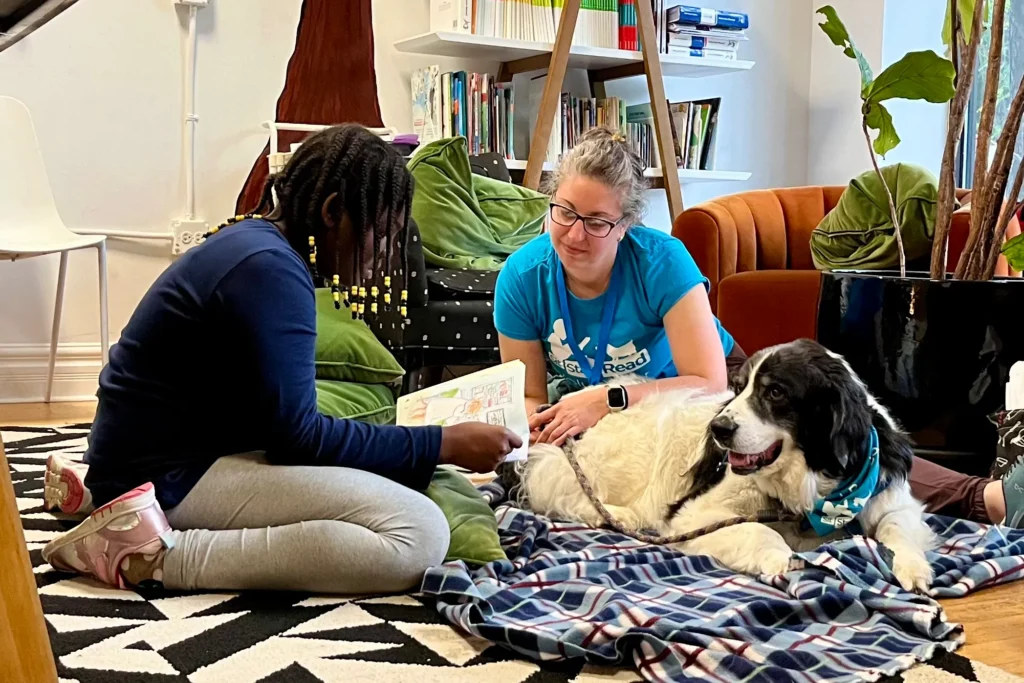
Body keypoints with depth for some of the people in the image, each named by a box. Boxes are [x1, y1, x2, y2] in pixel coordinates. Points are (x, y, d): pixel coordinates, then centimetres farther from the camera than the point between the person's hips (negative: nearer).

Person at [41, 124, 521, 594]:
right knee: (420, 535, -22)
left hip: (180, 452, 11)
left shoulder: (258, 243, 13)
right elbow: (298, 435, -18)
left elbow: (284, 420, 17)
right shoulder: (270, 270, -18)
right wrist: (444, 444, -13)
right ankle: (163, 556, -16)